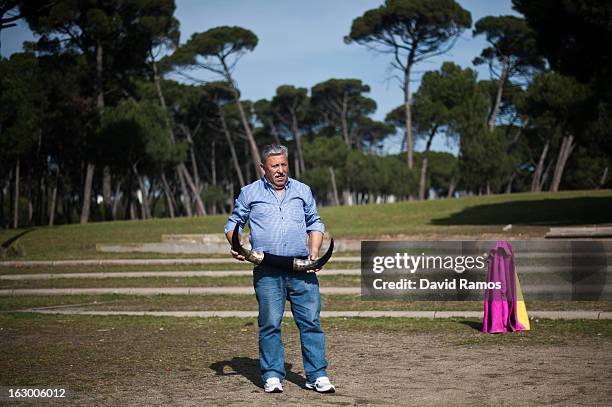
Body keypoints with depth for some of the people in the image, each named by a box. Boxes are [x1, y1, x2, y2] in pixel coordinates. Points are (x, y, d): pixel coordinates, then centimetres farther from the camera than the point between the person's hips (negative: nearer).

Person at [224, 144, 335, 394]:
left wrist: (314, 251, 5)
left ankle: (317, 376, 1)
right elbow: (233, 223, 14)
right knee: (270, 324, -3)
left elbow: (314, 223, 21)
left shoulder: (302, 191, 16)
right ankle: (272, 376, 4)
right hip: (267, 272, -2)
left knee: (311, 321, -3)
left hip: (302, 268, 2)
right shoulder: (250, 193, 10)